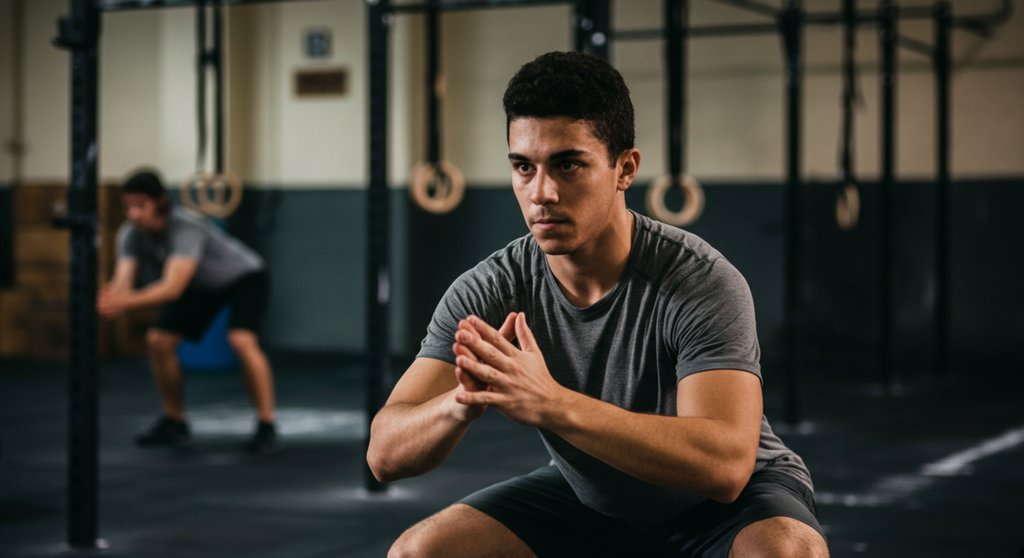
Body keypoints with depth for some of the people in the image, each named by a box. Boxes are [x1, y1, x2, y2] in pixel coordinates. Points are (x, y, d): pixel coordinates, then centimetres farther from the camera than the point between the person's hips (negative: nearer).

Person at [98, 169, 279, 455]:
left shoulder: (186, 228, -39)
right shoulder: (130, 234, -20)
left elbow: (172, 287, -49)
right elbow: (122, 283, -30)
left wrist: (126, 301, -63)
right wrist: (107, 302, -54)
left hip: (243, 276, -7)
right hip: (203, 284, 7)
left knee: (241, 340, -30)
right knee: (158, 340, -4)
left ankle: (267, 428, -18)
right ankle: (174, 424, 12)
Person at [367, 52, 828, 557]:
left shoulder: (700, 284, -29)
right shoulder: (489, 292, -18)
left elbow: (724, 464, -42)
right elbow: (386, 454, -22)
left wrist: (552, 403, -51)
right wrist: (463, 402, -45)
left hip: (731, 499, -4)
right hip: (588, 499, 4)